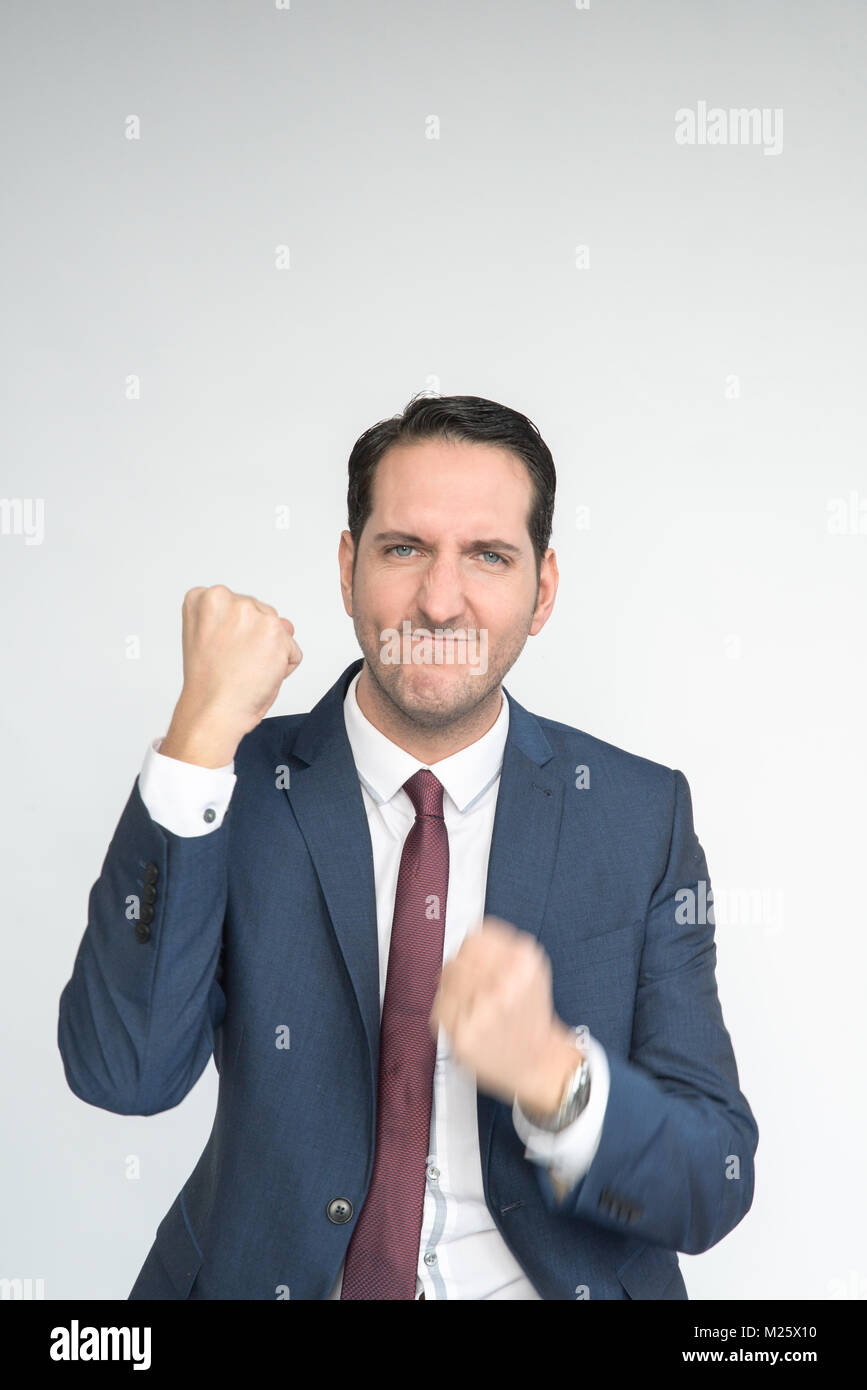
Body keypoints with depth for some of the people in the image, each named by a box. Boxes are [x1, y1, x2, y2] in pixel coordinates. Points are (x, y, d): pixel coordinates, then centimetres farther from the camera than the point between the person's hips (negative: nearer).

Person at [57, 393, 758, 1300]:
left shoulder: (639, 813, -2)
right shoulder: (239, 785, -2)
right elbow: (124, 1074, -15)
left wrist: (552, 1075, -24)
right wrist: (203, 734, -20)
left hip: (551, 1279, 1)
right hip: (270, 1277, 0)